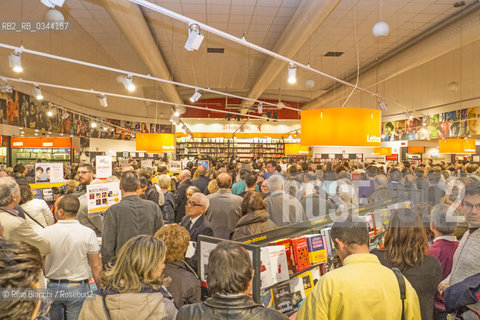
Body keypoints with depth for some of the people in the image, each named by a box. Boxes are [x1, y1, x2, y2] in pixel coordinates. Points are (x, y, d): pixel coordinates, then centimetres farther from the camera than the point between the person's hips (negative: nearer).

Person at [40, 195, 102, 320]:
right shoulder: (88, 233, -14)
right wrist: (101, 289, 3)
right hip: (78, 288, -3)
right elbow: (96, 266, -10)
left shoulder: (46, 232, -7)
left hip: (53, 287, 3)